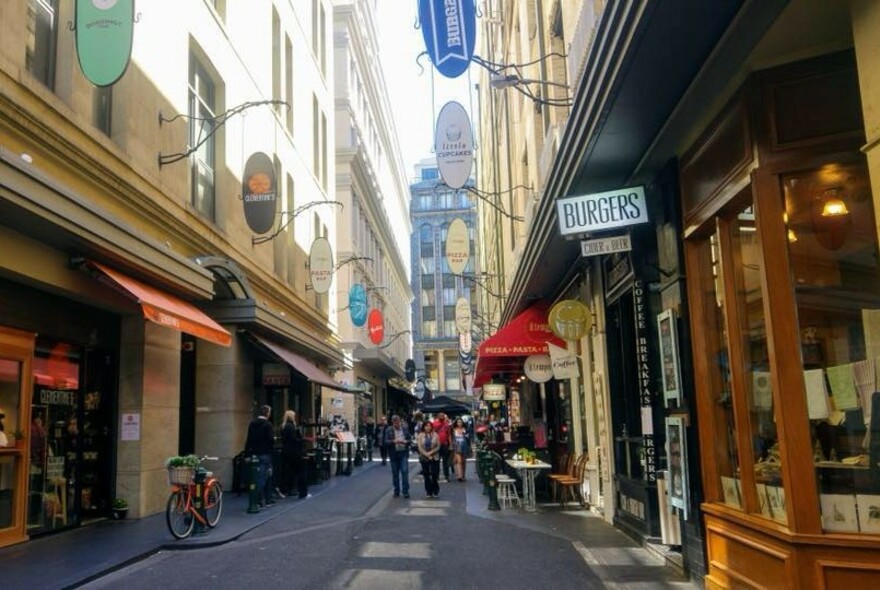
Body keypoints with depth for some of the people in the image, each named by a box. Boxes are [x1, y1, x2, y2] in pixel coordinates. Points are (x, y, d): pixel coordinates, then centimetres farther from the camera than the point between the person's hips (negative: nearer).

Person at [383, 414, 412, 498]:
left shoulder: (405, 428, 5)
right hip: (394, 454, 0)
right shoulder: (388, 430, 0)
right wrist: (394, 441, -24)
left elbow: (410, 439, 7)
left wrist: (405, 442, -14)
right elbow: (386, 442, -6)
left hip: (403, 453, 0)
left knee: (405, 471, -8)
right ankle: (396, 491, 17)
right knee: (395, 473, 6)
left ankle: (405, 491, -3)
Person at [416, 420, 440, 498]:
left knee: (435, 475, -5)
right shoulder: (420, 436, 3)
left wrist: (431, 452, -13)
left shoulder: (435, 435, 2)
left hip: (435, 458, -1)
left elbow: (438, 447, -1)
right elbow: (420, 447, -2)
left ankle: (435, 491, 9)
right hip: (424, 458, 1)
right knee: (426, 475, 3)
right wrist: (427, 455, -11)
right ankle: (429, 492, 12)